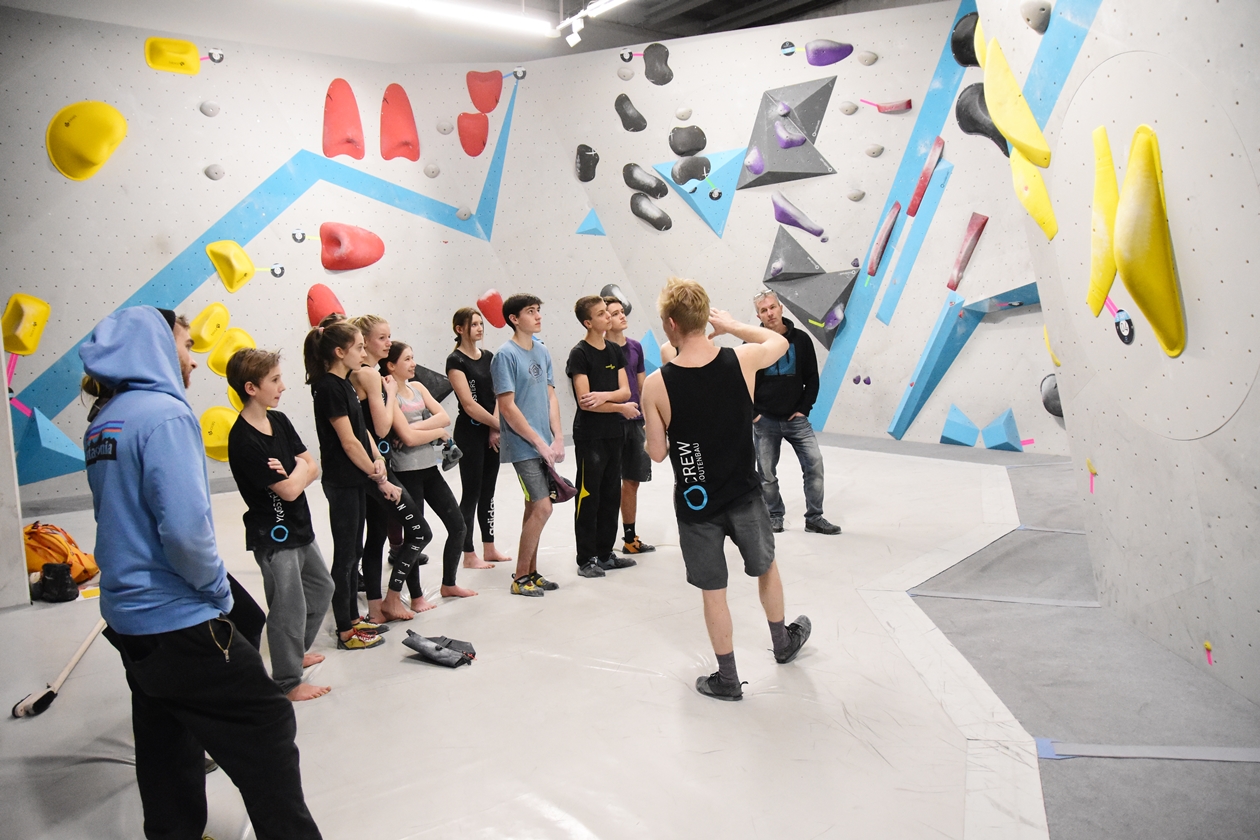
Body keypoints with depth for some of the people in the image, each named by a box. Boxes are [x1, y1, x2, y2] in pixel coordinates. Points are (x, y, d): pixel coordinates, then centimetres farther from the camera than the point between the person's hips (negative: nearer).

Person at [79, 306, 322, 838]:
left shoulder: (103, 422, 10)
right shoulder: (164, 413, -18)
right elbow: (185, 527, -27)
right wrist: (218, 589, -10)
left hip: (128, 618, 9)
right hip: (177, 621, -9)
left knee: (167, 745, 19)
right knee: (268, 722, 2)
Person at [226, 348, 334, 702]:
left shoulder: (279, 421, 2)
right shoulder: (243, 440, -23)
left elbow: (313, 468, 0)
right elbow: (288, 491, -23)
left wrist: (291, 475, -19)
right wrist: (299, 470, -5)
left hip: (300, 528, 9)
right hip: (274, 537, -9)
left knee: (321, 588, 23)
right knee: (289, 607, 0)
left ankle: (296, 652, 42)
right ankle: (287, 682, 18)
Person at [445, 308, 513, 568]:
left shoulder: (488, 357, 10)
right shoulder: (456, 361, -10)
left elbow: (497, 395, 2)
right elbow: (469, 404, -16)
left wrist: (495, 429, -11)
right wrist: (499, 425, -12)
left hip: (491, 432, 7)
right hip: (470, 432, -7)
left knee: (488, 491, 13)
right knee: (471, 493, -1)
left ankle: (489, 549, 24)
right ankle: (469, 555, 8)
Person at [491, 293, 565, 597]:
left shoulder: (542, 351, 9)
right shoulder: (506, 355, -12)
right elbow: (507, 407, -15)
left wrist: (557, 438, 1)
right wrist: (539, 442, -14)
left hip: (545, 444, 7)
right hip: (523, 446, -7)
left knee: (534, 508, 12)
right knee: (542, 507, -9)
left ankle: (531, 572, 23)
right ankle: (520, 577, 4)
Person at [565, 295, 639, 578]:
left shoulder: (614, 351, 10)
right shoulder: (580, 353, -10)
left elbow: (625, 391, 2)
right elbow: (584, 401, -16)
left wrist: (603, 396, -18)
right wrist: (621, 407, -8)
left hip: (613, 434, 7)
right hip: (589, 436, -7)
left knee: (611, 496, 12)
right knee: (588, 498, -1)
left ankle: (605, 554, 23)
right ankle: (586, 560, 7)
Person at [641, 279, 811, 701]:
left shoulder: (656, 385, -18)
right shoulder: (742, 361, -13)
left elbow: (657, 452, -8)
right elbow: (779, 341, 10)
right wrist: (732, 326, 15)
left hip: (695, 501, -2)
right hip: (743, 494, 2)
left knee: (713, 590, 13)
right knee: (766, 566, 26)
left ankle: (727, 679, 26)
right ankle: (784, 642, 48)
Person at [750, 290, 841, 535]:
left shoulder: (801, 339, 0)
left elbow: (812, 378, 4)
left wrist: (804, 408, -3)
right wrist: (751, 413, -5)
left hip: (796, 418, 1)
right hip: (765, 420, -1)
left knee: (814, 463, -7)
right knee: (766, 473, 6)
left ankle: (815, 518, 5)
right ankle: (774, 517, 24)